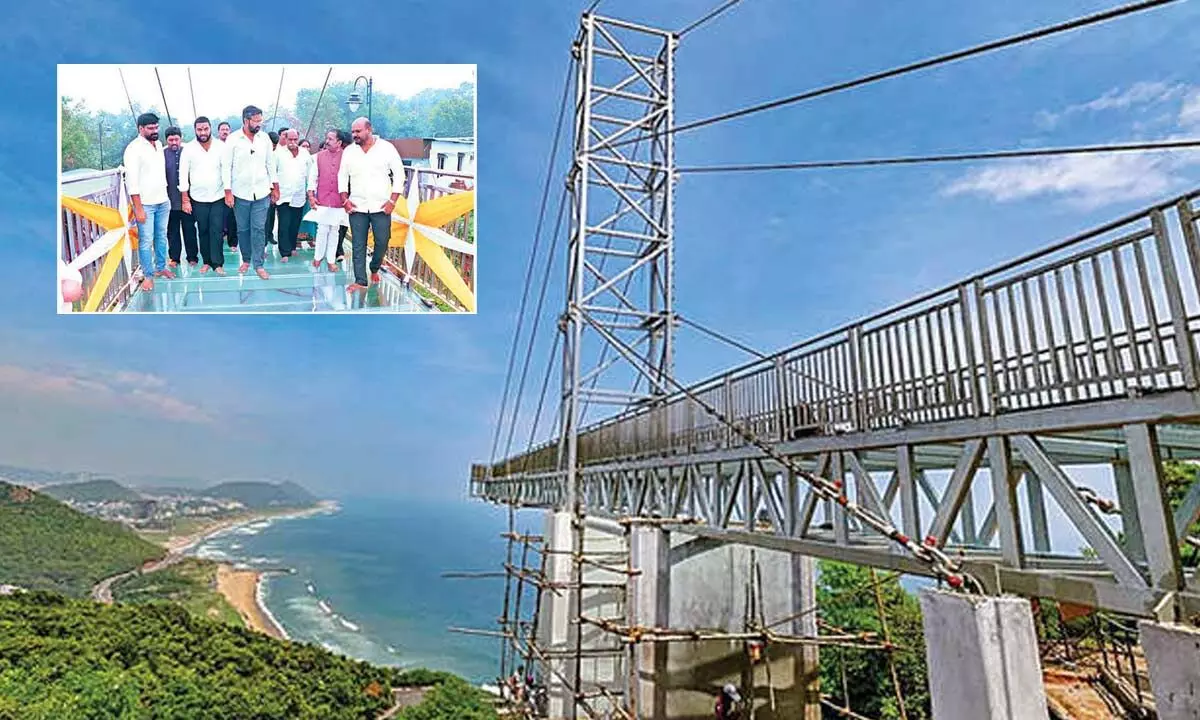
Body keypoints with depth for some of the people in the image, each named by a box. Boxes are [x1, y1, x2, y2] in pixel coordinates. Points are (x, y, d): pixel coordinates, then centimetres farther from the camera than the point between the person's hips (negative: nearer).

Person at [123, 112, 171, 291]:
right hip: (145, 204, -6)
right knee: (146, 241, -2)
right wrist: (138, 208, -17)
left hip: (163, 201, 6)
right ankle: (148, 275, 6)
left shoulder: (158, 145, 9)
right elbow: (132, 180, -15)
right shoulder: (134, 148, -12)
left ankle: (160, 267, 27)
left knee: (161, 237, 14)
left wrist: (167, 196, 13)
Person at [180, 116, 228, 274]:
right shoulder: (188, 148, -2)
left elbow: (226, 170, -1)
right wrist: (185, 200, -4)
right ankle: (207, 261, 19)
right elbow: (183, 174, -1)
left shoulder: (220, 147, -2)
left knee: (216, 231, -3)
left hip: (218, 197, -1)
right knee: (203, 231, 8)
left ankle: (218, 263, 2)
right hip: (198, 198, 1)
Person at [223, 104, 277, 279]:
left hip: (261, 193, 1)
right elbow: (227, 166, -4)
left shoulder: (264, 138, 2)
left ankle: (259, 265, 4)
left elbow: (270, 164, 10)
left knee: (259, 229, -1)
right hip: (240, 193, -1)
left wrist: (275, 187, 9)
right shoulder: (233, 139, -5)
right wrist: (228, 192, -7)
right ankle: (246, 260, 24)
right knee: (243, 229, 9)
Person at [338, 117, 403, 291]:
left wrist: (393, 200, -7)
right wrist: (345, 200, 3)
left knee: (382, 242, 1)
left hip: (381, 206, -2)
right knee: (358, 245, -1)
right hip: (357, 207, 2)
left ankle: (374, 269, 29)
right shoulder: (348, 151, 6)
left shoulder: (387, 148, -2)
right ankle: (360, 281, 4)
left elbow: (399, 173, -1)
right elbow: (342, 176, 13)